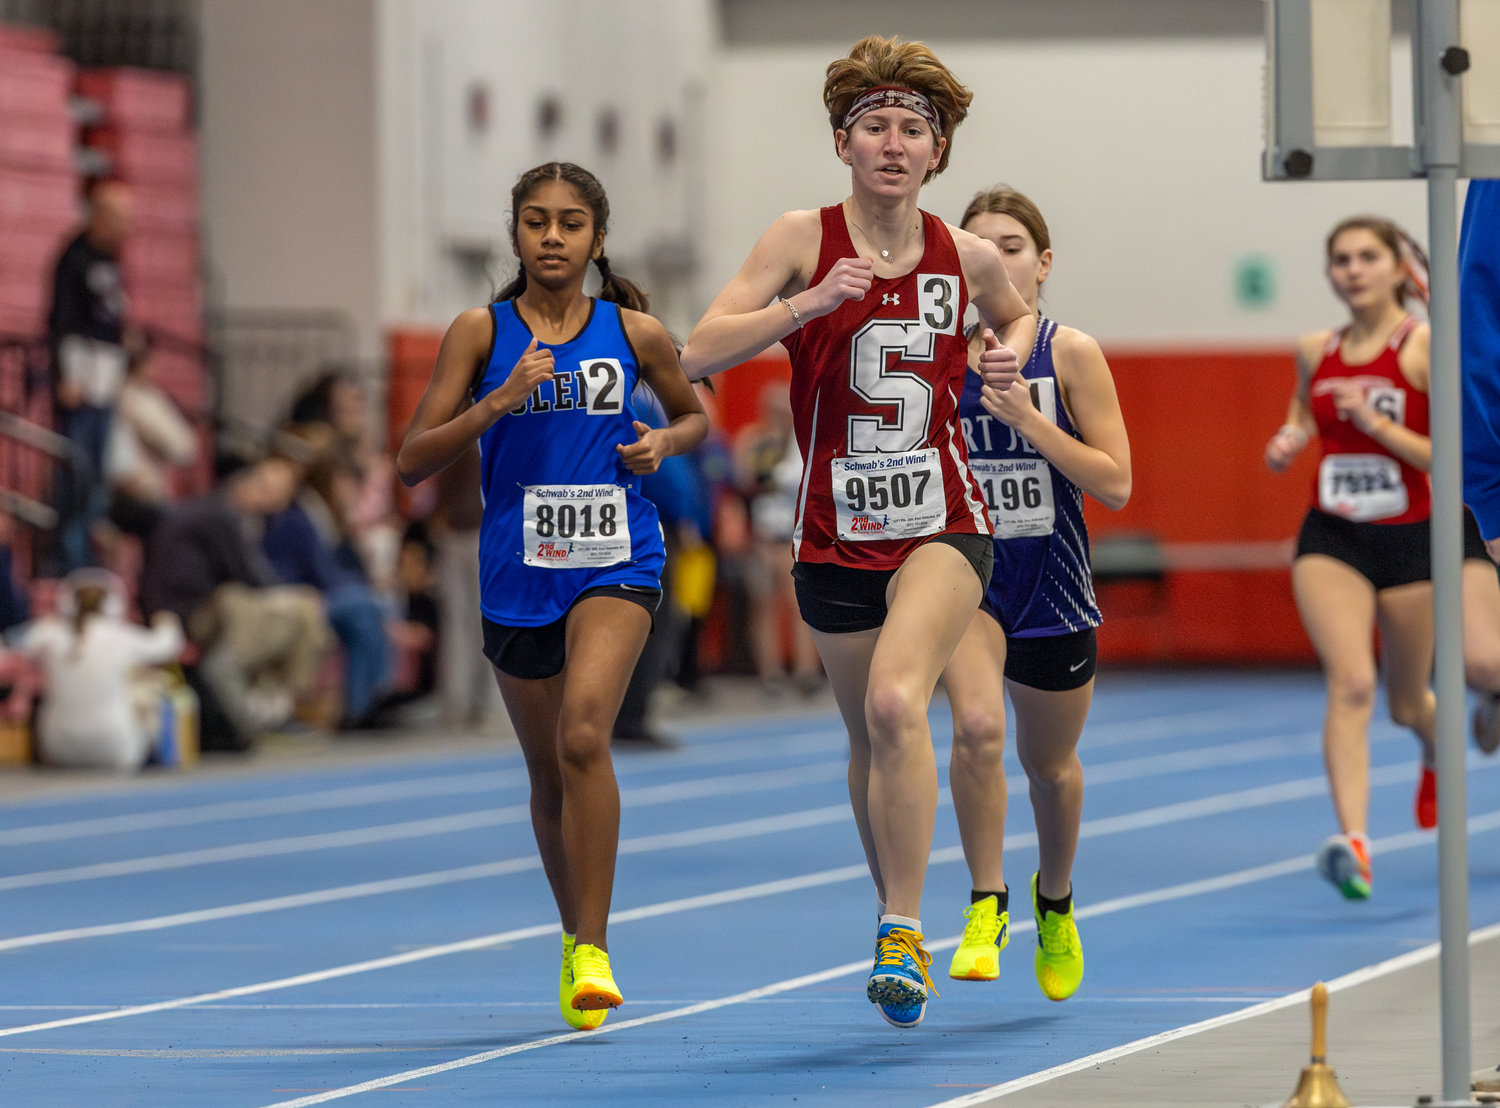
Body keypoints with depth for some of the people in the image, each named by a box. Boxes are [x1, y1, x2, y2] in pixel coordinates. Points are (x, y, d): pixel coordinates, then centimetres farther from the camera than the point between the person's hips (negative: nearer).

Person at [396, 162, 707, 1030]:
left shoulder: (635, 333, 2)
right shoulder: (482, 332, 0)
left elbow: (696, 415, 20)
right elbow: (415, 461, -4)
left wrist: (664, 443, -3)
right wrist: (496, 404, -17)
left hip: (616, 563, -2)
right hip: (518, 571, 2)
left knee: (583, 733, -24)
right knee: (550, 774, 12)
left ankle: (593, 950, -20)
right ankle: (574, 938, 33)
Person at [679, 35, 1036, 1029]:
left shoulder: (969, 258, 1)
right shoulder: (806, 240, -5)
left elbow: (1017, 313, 25)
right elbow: (699, 355, -13)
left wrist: (1011, 352, 1)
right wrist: (810, 304, -26)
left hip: (944, 524, -1)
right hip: (837, 534, 1)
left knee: (896, 700, -25)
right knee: (870, 738, 13)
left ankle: (902, 936, -24)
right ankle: (900, 925, 35)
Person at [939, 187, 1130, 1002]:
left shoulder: (1070, 354, -7)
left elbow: (1115, 483, -12)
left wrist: (1029, 419, -22)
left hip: (1051, 584, 0)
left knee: (1050, 762, 17)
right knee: (976, 727, -27)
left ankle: (1055, 901, 46)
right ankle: (986, 908, -13)